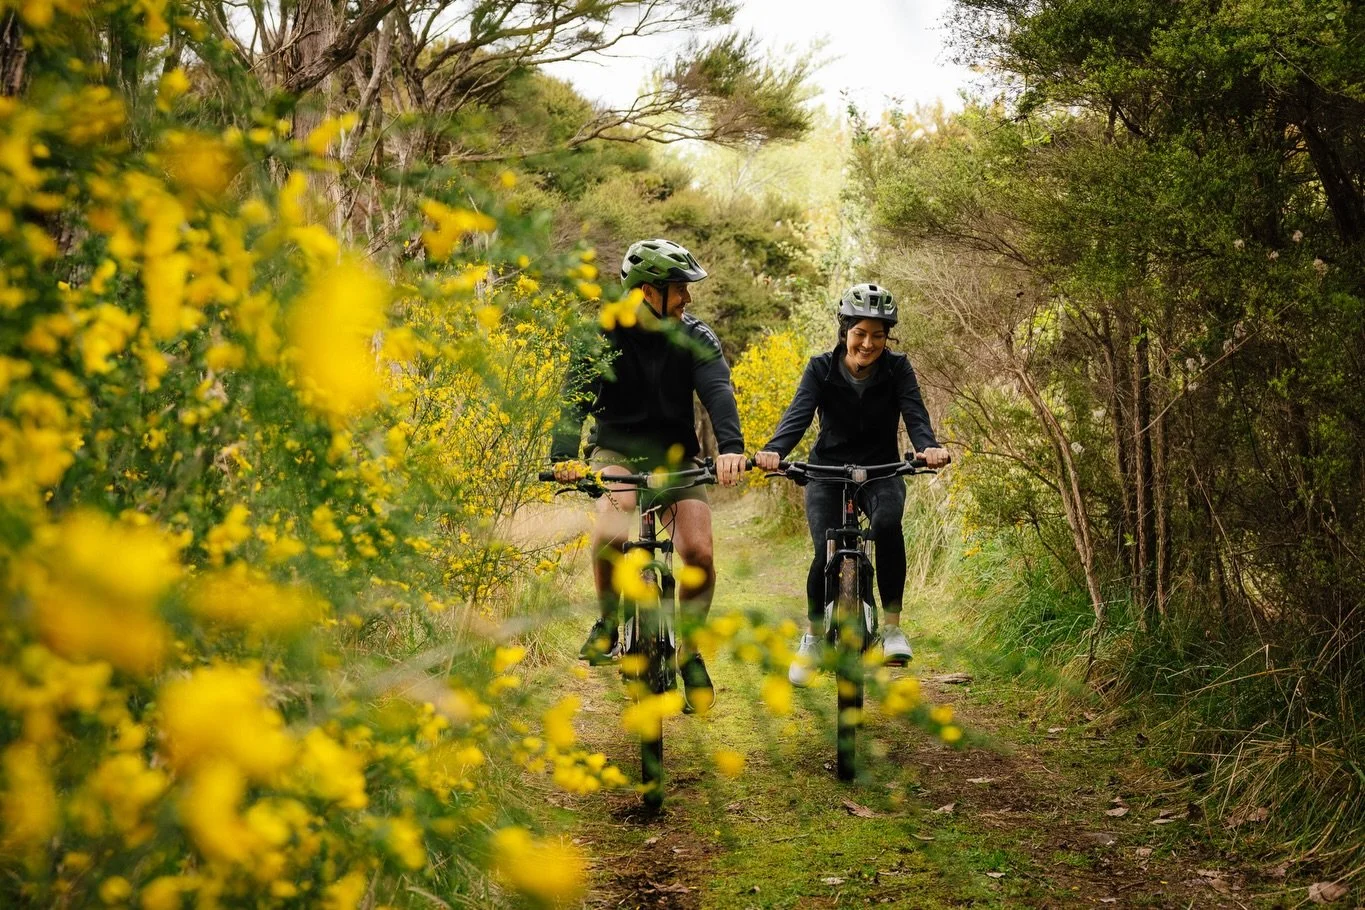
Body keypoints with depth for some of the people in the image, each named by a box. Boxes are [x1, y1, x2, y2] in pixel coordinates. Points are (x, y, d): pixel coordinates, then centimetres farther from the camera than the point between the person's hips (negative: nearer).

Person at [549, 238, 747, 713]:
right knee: (610, 535, -32)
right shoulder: (602, 335, -11)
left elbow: (717, 390, -23)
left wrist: (731, 447, -43)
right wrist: (564, 456, -43)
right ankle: (607, 623, -5)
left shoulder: (694, 336, -7)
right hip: (617, 450, -2)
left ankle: (689, 652, 5)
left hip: (676, 453, 2)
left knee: (699, 552, -18)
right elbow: (577, 394, -24)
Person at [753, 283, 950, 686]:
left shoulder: (897, 369, -8)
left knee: (888, 524, -33)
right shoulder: (821, 369, -10)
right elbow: (799, 414, -24)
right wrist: (774, 451, -45)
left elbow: (914, 413, -21)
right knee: (826, 553, -20)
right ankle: (813, 637, 7)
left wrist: (929, 447, -44)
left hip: (881, 471, 0)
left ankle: (892, 625, -20)